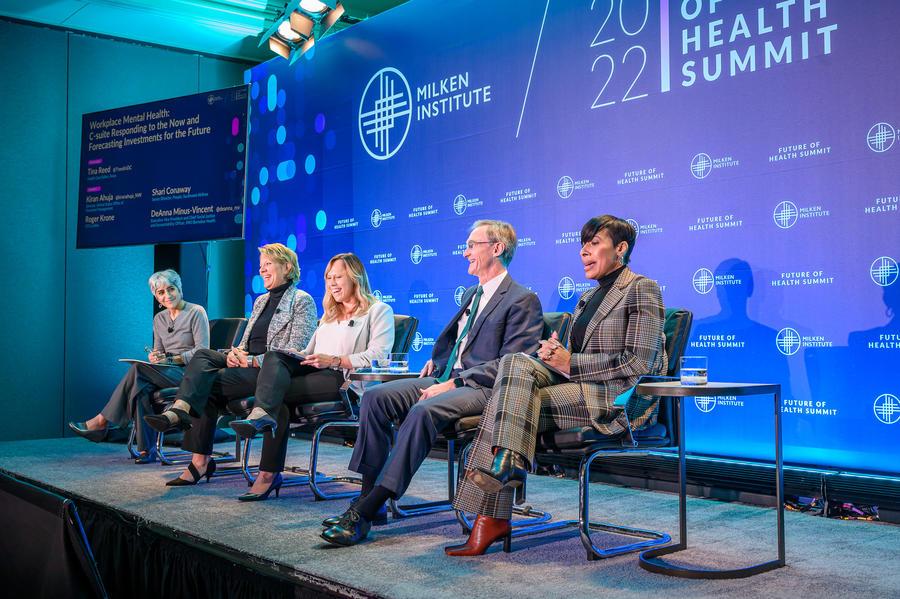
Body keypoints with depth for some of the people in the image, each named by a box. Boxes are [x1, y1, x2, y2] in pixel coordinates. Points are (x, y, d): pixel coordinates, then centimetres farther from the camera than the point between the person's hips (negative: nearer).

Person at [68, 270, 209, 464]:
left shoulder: (196, 313, -3)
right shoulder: (159, 318, 17)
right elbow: (159, 353, 18)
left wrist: (171, 358, -20)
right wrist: (154, 357, -7)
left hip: (190, 373, -6)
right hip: (168, 373, 6)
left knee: (138, 369, -28)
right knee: (141, 387, -30)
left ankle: (101, 422, -20)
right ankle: (147, 448, -27)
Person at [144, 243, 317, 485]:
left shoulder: (302, 301, 0)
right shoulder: (261, 301, 25)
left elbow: (295, 351, -11)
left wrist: (254, 361, -17)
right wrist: (234, 353, -2)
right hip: (248, 364, 7)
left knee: (208, 382, -24)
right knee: (202, 355, -20)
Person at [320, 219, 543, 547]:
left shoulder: (522, 300, -4)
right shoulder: (471, 294, 24)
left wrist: (454, 383, -19)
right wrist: (437, 361, 12)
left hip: (483, 388, -8)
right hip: (448, 378, 8)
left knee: (423, 410, -35)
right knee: (375, 397, -14)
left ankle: (368, 508, -32)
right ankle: (369, 495, -15)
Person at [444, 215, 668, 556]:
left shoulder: (641, 290, 0)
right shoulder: (588, 298, 25)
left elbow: (640, 362, -11)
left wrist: (570, 363, -14)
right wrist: (556, 353, -3)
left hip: (620, 399, -7)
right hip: (580, 387, 7)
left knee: (518, 402, -24)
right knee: (516, 363, -19)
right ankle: (505, 465, -29)